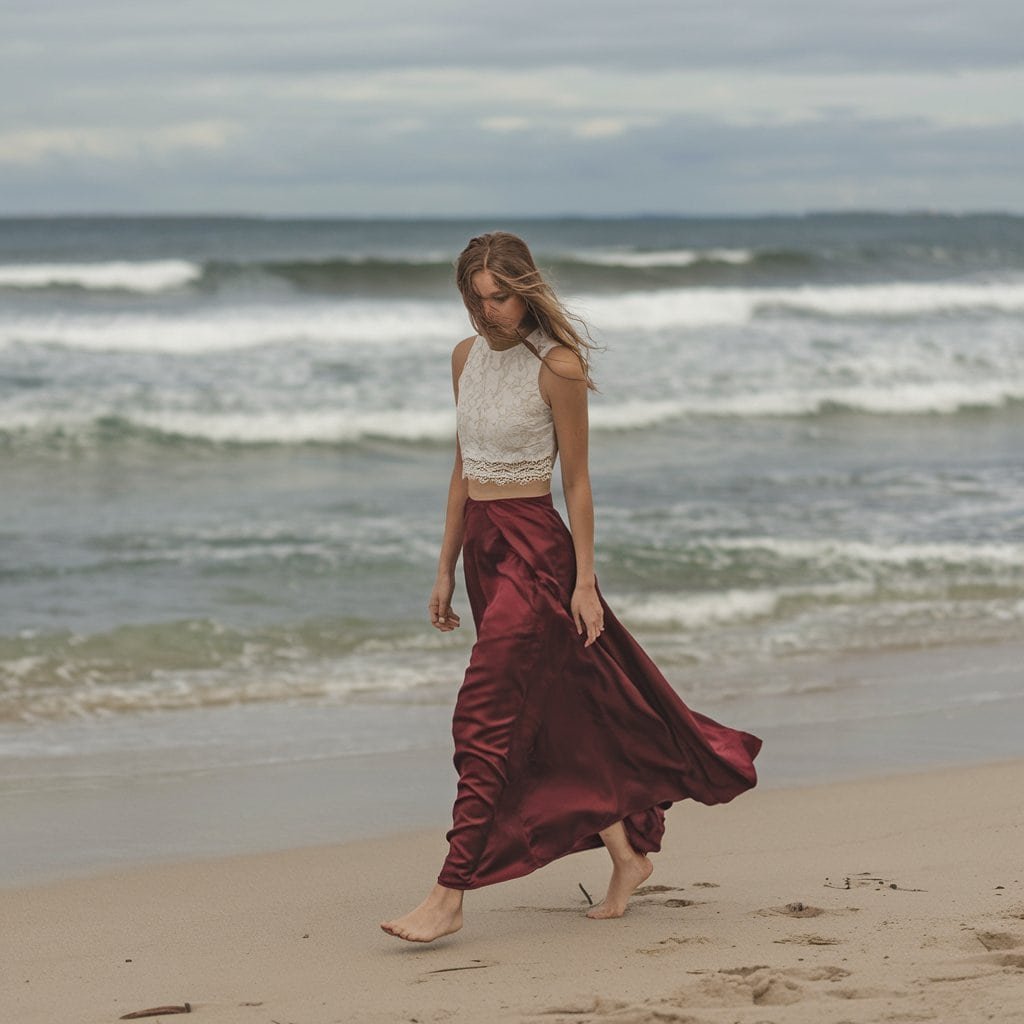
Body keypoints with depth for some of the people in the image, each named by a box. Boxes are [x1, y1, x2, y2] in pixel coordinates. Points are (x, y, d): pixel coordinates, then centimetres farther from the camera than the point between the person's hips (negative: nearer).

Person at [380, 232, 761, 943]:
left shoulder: (557, 368, -12)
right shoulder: (467, 357, 8)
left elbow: (577, 481, -9)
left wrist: (585, 579, -10)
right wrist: (447, 569, 15)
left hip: (535, 549, -7)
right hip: (482, 546, 8)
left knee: (485, 720, -11)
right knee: (553, 715, 12)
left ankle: (449, 897, -12)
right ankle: (628, 855, 24)